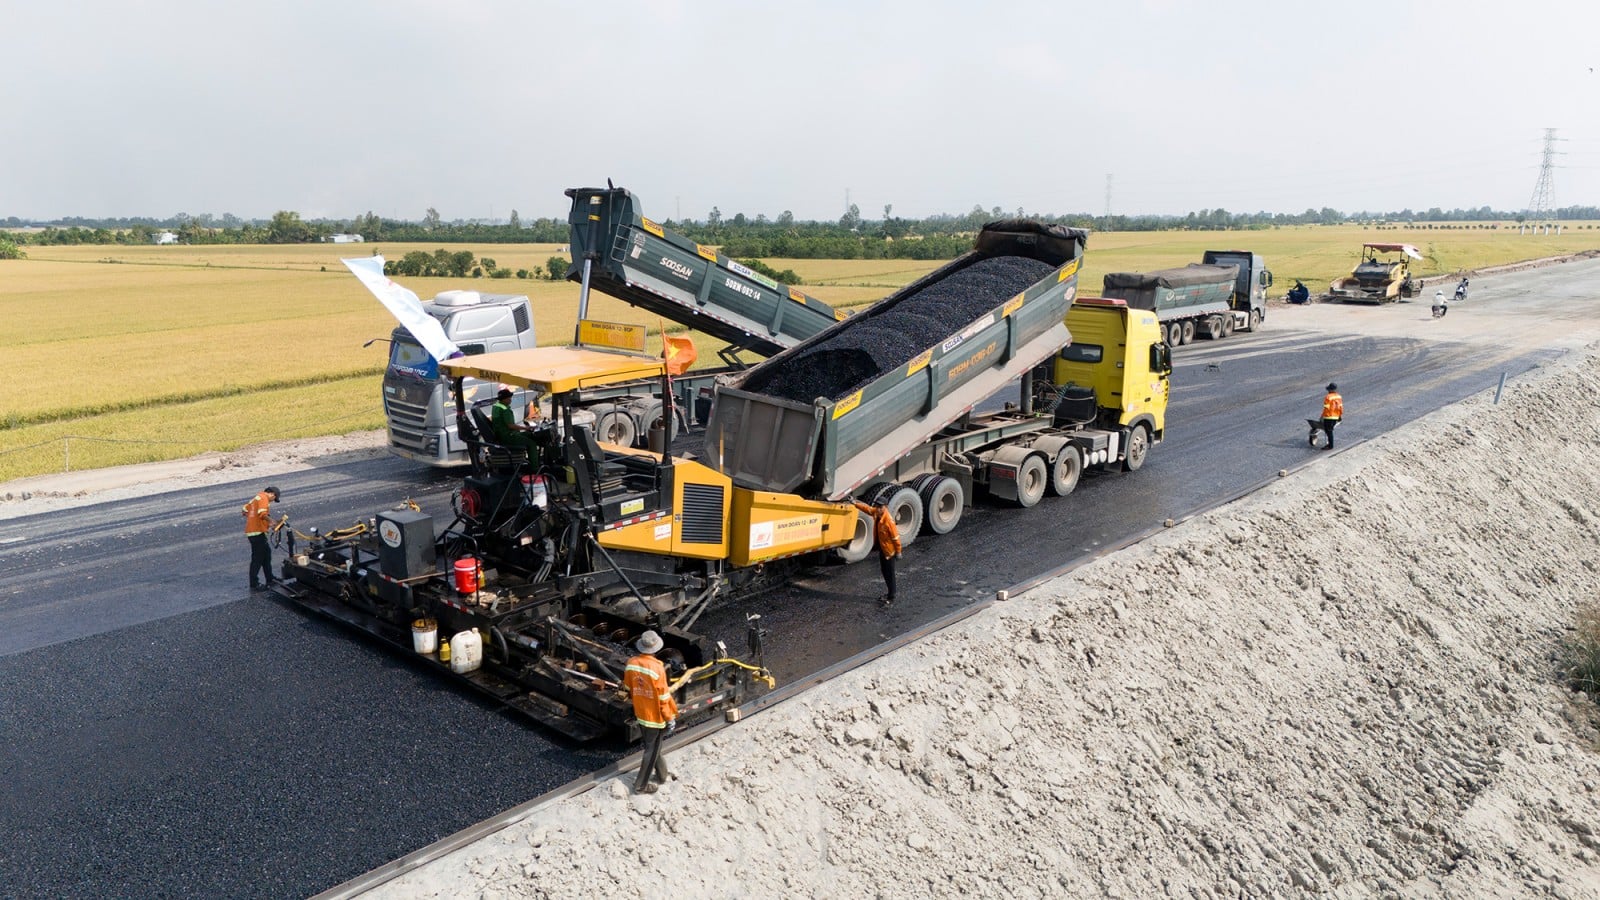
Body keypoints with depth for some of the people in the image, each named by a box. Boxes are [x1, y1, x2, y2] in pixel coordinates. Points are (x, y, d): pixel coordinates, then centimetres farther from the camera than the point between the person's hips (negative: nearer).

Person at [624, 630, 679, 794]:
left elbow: (628, 687, 6)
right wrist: (670, 718, -9)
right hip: (655, 716, -6)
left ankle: (662, 775, 39)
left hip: (640, 713, 6)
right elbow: (664, 697, -20)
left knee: (653, 745, 23)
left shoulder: (632, 663, -9)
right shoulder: (657, 668, -27)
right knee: (652, 750, 9)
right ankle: (641, 785, 17)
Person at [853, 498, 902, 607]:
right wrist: (856, 504, 6)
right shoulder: (876, 512, -6)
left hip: (889, 550, -9)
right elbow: (867, 508, 14)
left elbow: (895, 536, -23)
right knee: (885, 572, 19)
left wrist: (898, 551, -16)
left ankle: (891, 598, 7)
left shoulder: (889, 520, -29)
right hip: (881, 548, 9)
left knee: (890, 574, 0)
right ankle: (890, 593, 34)